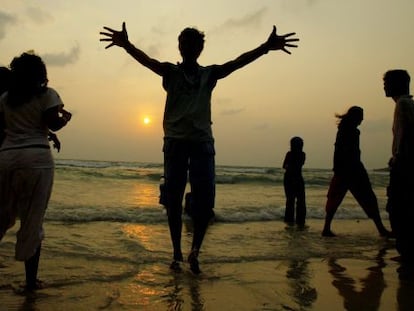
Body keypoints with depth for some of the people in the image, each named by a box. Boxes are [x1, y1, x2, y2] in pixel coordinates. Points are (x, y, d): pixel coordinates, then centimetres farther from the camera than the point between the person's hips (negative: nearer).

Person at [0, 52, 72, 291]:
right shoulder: (47, 94, 2)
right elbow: (53, 124, -7)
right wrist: (65, 118, 13)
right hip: (36, 157, -4)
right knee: (32, 220, 2)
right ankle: (31, 278, 8)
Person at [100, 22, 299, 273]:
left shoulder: (210, 74, 10)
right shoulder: (171, 72, 7)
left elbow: (237, 63, -5)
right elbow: (147, 60, -11)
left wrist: (266, 46, -21)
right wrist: (126, 44, -32)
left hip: (202, 142, 1)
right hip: (175, 142, 0)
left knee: (205, 200, -6)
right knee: (174, 201, 3)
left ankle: (195, 251, 14)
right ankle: (177, 254, 16)